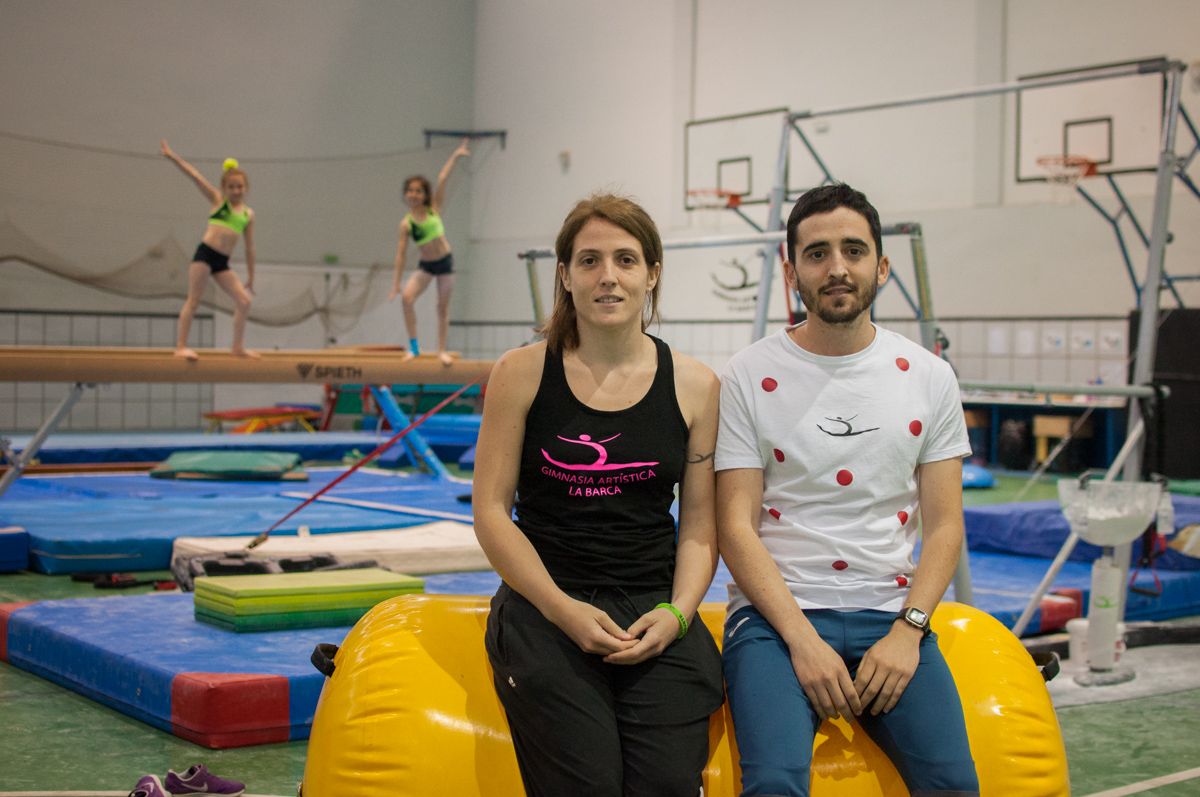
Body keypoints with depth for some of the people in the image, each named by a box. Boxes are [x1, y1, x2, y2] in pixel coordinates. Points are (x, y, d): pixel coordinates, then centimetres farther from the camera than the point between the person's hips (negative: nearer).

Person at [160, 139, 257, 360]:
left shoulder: (248, 214, 13)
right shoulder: (218, 200, 5)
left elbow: (250, 248, 18)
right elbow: (195, 176, -3)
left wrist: (250, 277, 20)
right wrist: (174, 158, -11)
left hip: (223, 262, 4)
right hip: (205, 253, -4)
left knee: (244, 301, -1)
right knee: (193, 300, -5)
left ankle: (238, 346, 12)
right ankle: (181, 347, -3)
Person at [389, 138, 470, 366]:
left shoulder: (434, 208, -5)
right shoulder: (406, 224, -7)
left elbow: (442, 179, -10)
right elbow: (401, 254, -6)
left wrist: (455, 157, -17)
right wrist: (396, 283, -7)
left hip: (445, 261, 1)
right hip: (425, 266, -1)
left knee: (443, 306, 7)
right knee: (407, 297, -21)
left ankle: (442, 350, 16)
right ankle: (414, 346, -11)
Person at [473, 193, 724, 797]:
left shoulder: (694, 385, 6)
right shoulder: (521, 374, 2)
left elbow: (699, 525, 7)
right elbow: (491, 509, -1)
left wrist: (676, 613, -10)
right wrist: (562, 609, -12)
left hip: (655, 610, 2)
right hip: (544, 610, -1)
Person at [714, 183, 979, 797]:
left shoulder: (929, 377, 9)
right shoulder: (749, 377, 0)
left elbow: (944, 525, 7)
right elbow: (736, 528, -4)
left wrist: (907, 630, -8)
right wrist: (803, 640, -14)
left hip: (891, 616, 3)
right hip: (775, 612, -2)